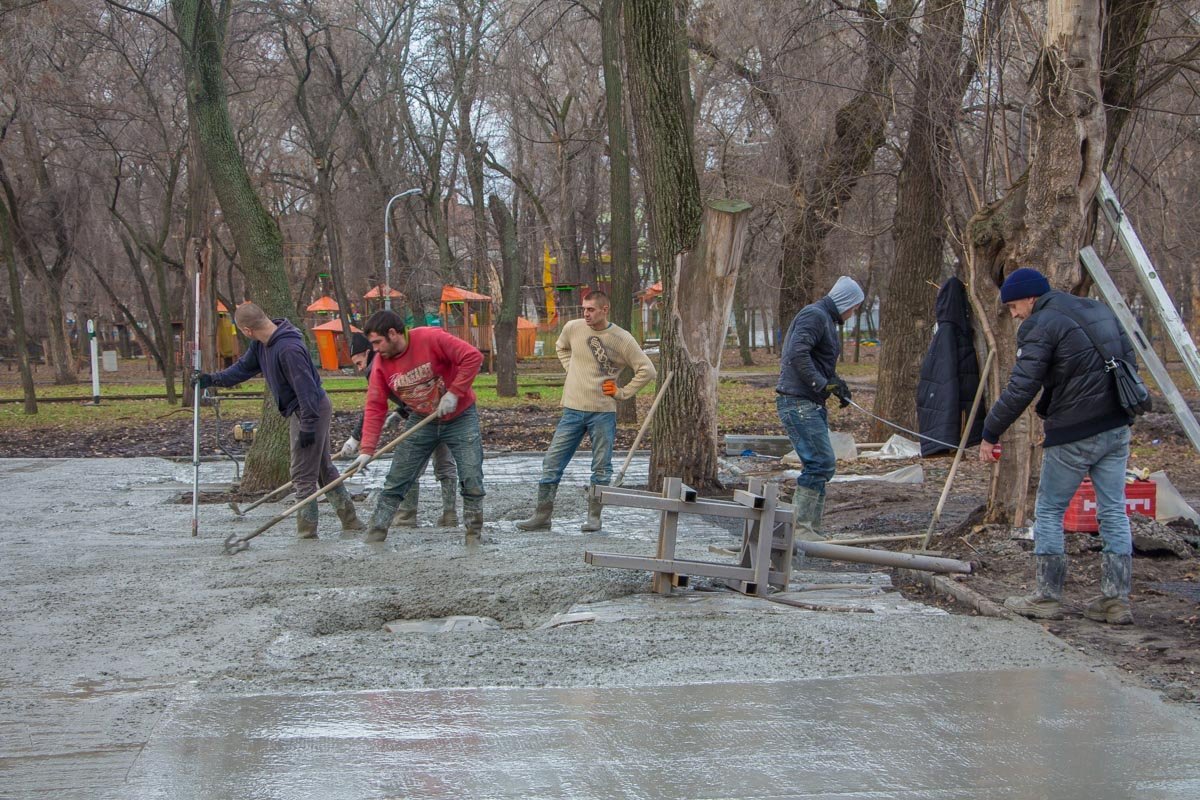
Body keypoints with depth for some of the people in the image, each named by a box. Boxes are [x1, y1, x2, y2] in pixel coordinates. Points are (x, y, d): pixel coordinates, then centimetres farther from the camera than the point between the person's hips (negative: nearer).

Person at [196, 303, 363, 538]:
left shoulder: (289, 349, -28)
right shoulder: (261, 344, 3)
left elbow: (306, 388, -27)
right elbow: (245, 367, 19)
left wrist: (307, 426, -23)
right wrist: (214, 379, 12)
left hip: (311, 411, -10)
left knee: (303, 475, -4)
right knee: (324, 469, 17)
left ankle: (307, 532, 3)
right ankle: (351, 522, 25)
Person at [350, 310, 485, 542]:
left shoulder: (431, 339, -23)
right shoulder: (381, 363, -8)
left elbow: (473, 357, -25)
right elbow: (375, 407, -8)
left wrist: (454, 393, -25)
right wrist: (367, 449, -16)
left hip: (460, 417, -4)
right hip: (421, 421, 4)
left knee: (471, 480, -6)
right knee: (395, 483, 1)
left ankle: (474, 536, 10)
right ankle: (375, 535, 8)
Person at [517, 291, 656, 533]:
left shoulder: (622, 339, -8)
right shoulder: (573, 328, 1)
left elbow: (647, 371, -4)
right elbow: (561, 347, 25)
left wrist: (622, 392, -6)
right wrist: (571, 370, 11)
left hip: (603, 412, -3)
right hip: (572, 410, 3)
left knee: (601, 468, 4)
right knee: (552, 463, 1)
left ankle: (594, 517, 16)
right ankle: (542, 515, 8)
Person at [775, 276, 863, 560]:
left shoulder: (827, 321, 22)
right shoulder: (814, 316, -11)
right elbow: (797, 354, -23)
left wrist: (836, 384, 9)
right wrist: (823, 384, -23)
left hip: (812, 405, 11)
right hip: (798, 402, -11)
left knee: (820, 467, 10)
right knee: (821, 462, -15)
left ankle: (810, 531, 15)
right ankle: (800, 529, -14)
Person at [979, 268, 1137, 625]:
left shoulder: (1040, 326, -10)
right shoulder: (1099, 311, 14)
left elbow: (1021, 389, -15)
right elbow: (1129, 363, 18)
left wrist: (990, 433, -7)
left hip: (1074, 434, -7)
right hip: (1117, 429, 7)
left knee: (1049, 511, 6)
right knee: (1114, 512, 9)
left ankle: (1048, 597, 9)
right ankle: (1117, 600, 9)